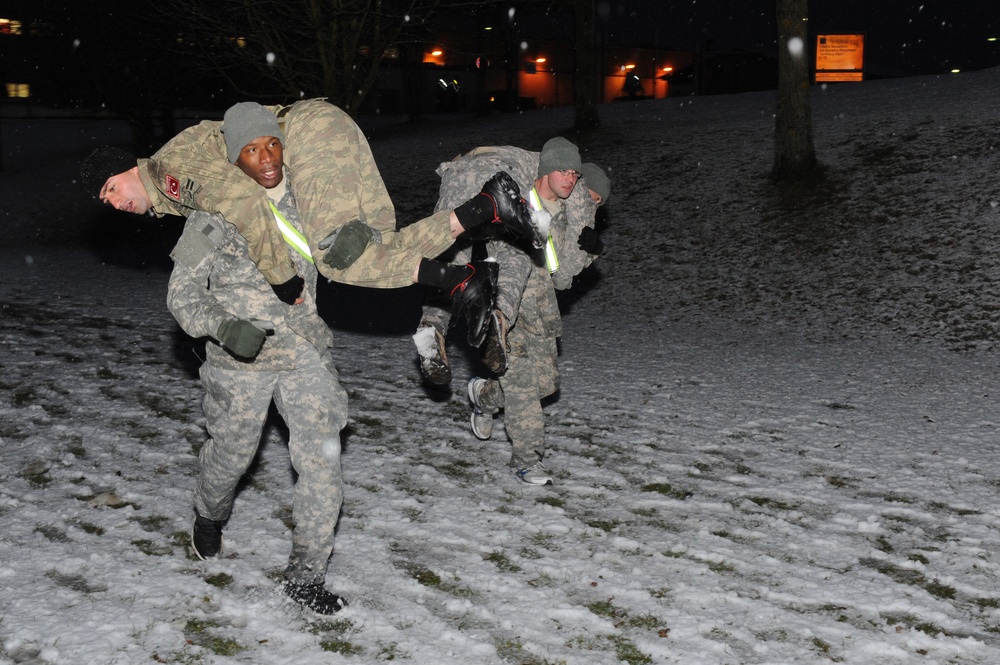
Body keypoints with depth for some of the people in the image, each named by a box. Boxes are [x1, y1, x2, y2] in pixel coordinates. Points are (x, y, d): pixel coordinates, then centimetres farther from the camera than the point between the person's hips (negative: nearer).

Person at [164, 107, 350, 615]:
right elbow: (182, 293, -11)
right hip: (241, 362, -2)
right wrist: (224, 326, -28)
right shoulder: (213, 214, -12)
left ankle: (306, 577, 9)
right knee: (232, 454, 17)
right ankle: (211, 516, 53)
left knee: (322, 463, -5)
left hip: (306, 354, 2)